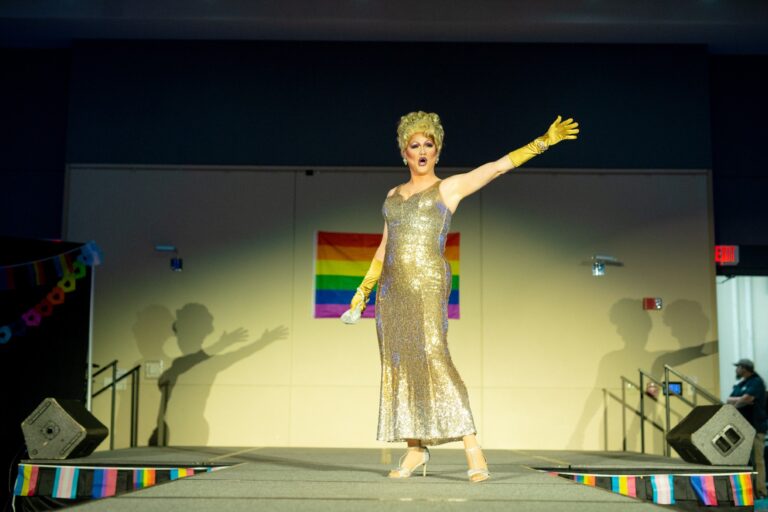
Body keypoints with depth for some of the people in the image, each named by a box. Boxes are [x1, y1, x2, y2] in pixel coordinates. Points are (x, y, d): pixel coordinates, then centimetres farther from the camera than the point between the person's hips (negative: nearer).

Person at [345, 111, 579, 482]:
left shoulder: (450, 187, 6)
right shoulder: (393, 196, 20)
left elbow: (500, 165, -1)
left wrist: (544, 141, -8)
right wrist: (363, 290, 20)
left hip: (428, 284, -6)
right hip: (392, 286, 6)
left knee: (433, 358, -19)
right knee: (398, 364, 3)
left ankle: (471, 446, -18)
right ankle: (416, 449, 11)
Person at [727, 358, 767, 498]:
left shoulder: (756, 382, -7)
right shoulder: (740, 384, 19)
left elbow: (746, 399, -20)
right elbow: (729, 400, 10)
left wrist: (735, 403, -2)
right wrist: (740, 400, -9)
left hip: (754, 427, -9)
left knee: (756, 459, -8)